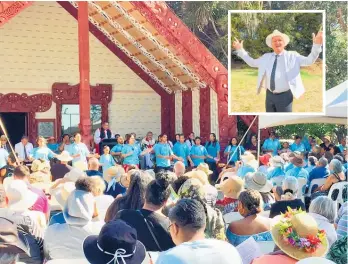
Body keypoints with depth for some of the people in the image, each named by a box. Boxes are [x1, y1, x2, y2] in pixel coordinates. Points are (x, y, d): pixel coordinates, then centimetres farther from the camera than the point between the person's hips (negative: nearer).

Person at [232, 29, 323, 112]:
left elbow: (309, 60, -11)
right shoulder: (266, 57, 11)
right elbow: (252, 62, 21)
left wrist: (316, 45, -27)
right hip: (270, 95, 5)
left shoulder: (292, 56, -1)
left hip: (284, 96, -4)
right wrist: (240, 50, 14)